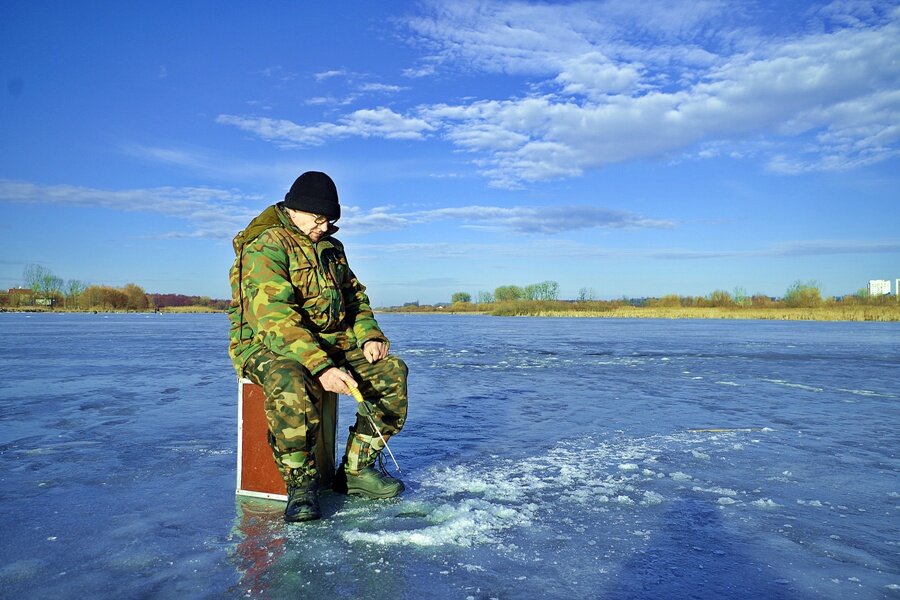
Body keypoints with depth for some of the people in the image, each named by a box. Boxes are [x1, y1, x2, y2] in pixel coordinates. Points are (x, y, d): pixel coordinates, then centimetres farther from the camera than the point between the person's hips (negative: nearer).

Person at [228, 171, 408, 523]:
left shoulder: (331, 248, 14)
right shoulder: (265, 247, -13)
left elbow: (354, 296, 21)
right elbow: (273, 317, -26)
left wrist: (369, 335, -1)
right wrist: (321, 367, -36)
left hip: (330, 344, 7)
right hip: (267, 346, -7)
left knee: (392, 371, -10)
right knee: (291, 385, -40)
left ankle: (356, 469, -2)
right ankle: (300, 483, -19)